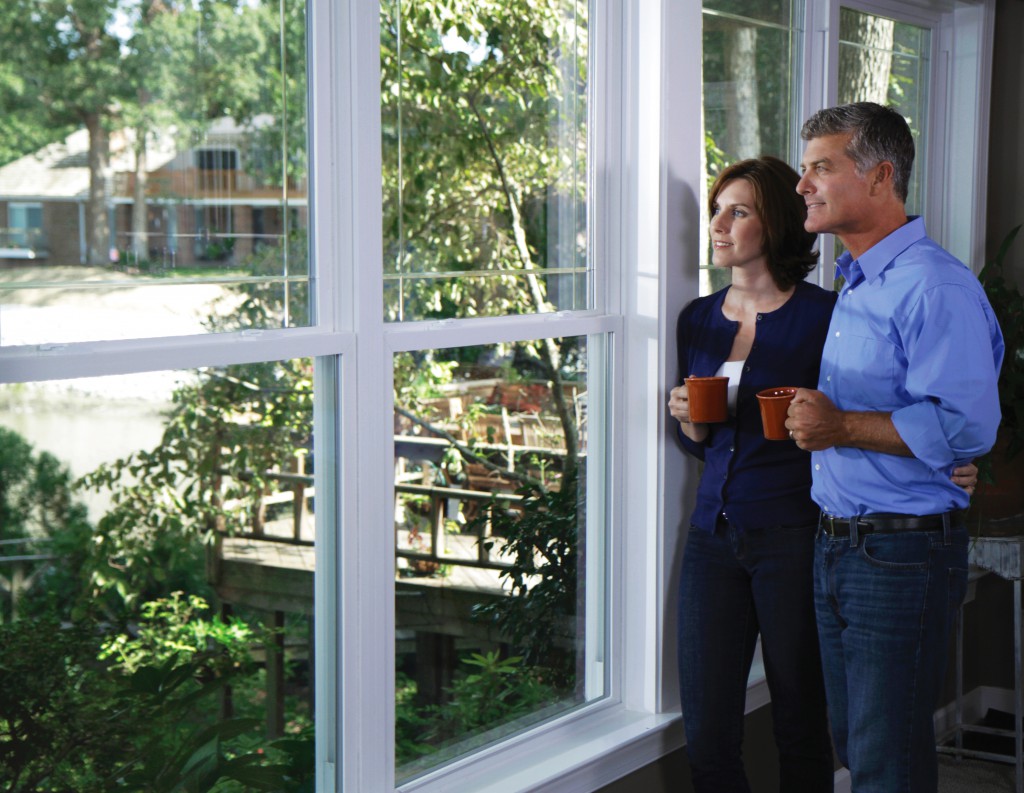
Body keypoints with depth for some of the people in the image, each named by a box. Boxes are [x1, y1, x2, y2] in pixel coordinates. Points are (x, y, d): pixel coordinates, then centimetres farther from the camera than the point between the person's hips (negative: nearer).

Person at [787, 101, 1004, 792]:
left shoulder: (935, 286, -16)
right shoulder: (854, 286, 17)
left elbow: (967, 425, -26)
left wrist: (842, 428, -21)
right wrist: (807, 415, 10)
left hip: (902, 553, -9)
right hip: (837, 546, 9)